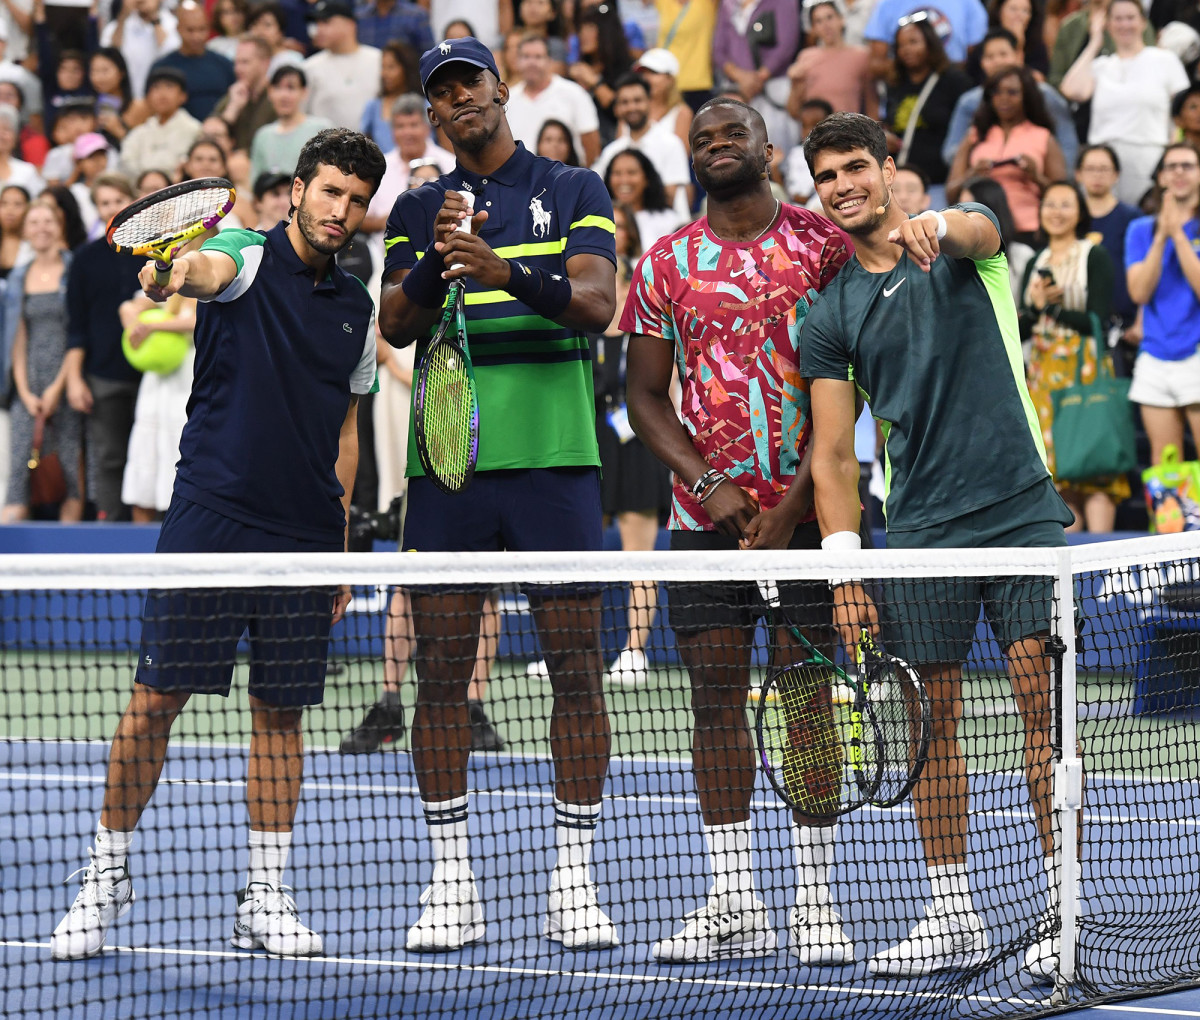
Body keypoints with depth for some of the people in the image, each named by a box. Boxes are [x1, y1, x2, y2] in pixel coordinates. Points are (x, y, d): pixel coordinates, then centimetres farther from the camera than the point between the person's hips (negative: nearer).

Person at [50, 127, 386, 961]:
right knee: (158, 697, -3)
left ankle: (265, 899, 14)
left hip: (304, 537, 5)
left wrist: (342, 545, 15)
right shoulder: (249, 259, -2)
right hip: (212, 516, -5)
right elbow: (209, 268, -27)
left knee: (282, 711, 7)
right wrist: (175, 270, -52)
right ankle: (110, 871, 10)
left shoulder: (356, 310, 14)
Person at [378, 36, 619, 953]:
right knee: (442, 671, 0)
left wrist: (504, 273, -24)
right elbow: (396, 326, 2)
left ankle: (575, 887, 2)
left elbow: (597, 303, -7)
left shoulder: (574, 191, 7)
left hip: (554, 457, -2)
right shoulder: (416, 209, 14)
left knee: (577, 668, -3)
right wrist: (435, 259, -17)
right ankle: (452, 886, 6)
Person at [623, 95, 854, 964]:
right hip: (708, 514, 2)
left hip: (809, 509, -2)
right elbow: (644, 393, 8)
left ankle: (815, 902, 4)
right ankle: (734, 905, 7)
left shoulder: (824, 244, 1)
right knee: (717, 700, 2)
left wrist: (793, 504, -10)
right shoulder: (666, 263, 8)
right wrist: (708, 485, -7)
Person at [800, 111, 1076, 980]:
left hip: (1021, 510, -3)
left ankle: (1064, 911, -4)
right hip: (921, 531, 3)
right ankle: (954, 917, 12)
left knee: (1043, 702, -8)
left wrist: (934, 224, -48)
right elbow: (834, 452, 5)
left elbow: (979, 231, -24)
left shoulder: (961, 244, 3)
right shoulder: (830, 317, 8)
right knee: (934, 720, 3)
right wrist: (844, 568, -6)